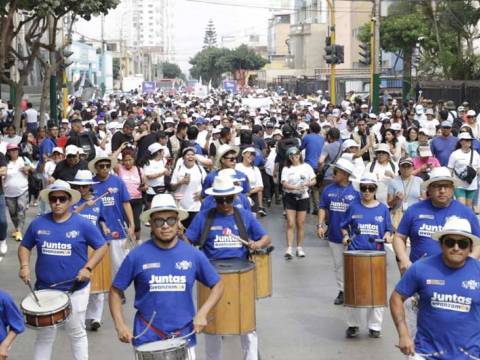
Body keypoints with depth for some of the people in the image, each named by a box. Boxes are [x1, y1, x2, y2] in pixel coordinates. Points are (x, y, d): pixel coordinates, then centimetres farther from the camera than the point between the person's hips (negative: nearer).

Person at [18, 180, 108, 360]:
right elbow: (25, 246, 11)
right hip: (44, 289, 2)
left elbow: (102, 247, -2)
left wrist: (88, 268, -14)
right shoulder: (38, 224, -1)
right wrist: (25, 266, -6)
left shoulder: (83, 224, -8)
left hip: (76, 289, -2)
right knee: (44, 336, 11)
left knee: (77, 334, 13)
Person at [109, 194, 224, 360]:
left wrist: (202, 313, -7)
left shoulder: (193, 255, -2)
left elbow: (217, 285, 7)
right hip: (147, 339, -1)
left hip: (184, 337, 2)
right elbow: (116, 291, 2)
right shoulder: (137, 256, -6)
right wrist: (120, 325, -10)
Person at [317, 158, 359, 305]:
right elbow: (323, 208, 8)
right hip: (334, 235, 4)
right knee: (338, 265, 13)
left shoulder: (355, 191, -7)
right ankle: (342, 291, 24)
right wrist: (320, 225, -3)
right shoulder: (328, 190, 3)